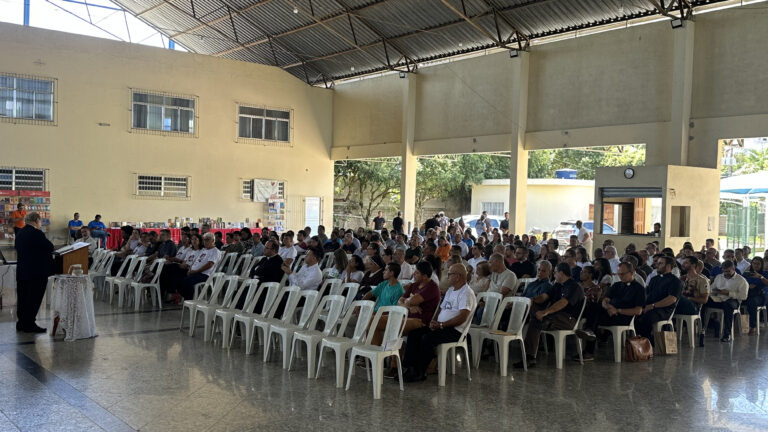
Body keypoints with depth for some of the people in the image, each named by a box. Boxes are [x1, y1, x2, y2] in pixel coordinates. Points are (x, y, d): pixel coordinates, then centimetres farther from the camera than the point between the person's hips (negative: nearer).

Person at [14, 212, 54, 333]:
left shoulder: (20, 233, 9)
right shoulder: (36, 233, -18)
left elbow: (18, 248, 19)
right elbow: (50, 248, -14)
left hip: (22, 271, 9)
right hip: (37, 272, -9)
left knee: (22, 297, 14)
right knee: (34, 298, 0)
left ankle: (21, 323, 23)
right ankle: (29, 325, 3)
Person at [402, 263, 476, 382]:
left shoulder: (466, 293, -10)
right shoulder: (450, 290, 21)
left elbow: (462, 318, -20)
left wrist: (441, 325, -19)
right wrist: (434, 321, 2)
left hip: (455, 330, -9)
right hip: (441, 327, 9)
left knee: (427, 338, -29)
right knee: (413, 333, -7)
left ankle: (420, 372, -16)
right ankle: (410, 367, -13)